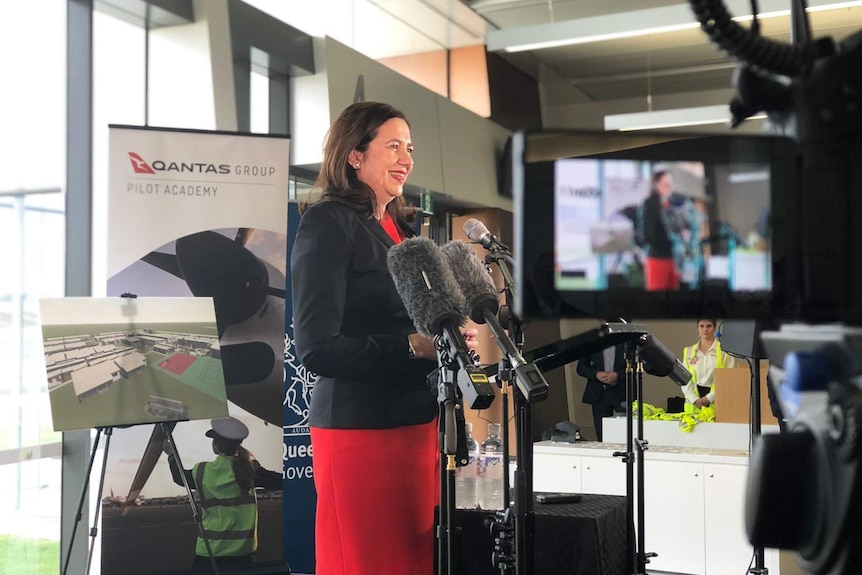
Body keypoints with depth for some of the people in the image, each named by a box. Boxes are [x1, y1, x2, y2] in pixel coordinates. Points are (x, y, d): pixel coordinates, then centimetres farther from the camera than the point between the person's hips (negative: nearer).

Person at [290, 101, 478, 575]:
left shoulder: (402, 227, 14)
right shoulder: (328, 222, -9)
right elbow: (316, 348, -17)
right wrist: (412, 345, -23)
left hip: (417, 421, 8)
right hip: (361, 428, -7)